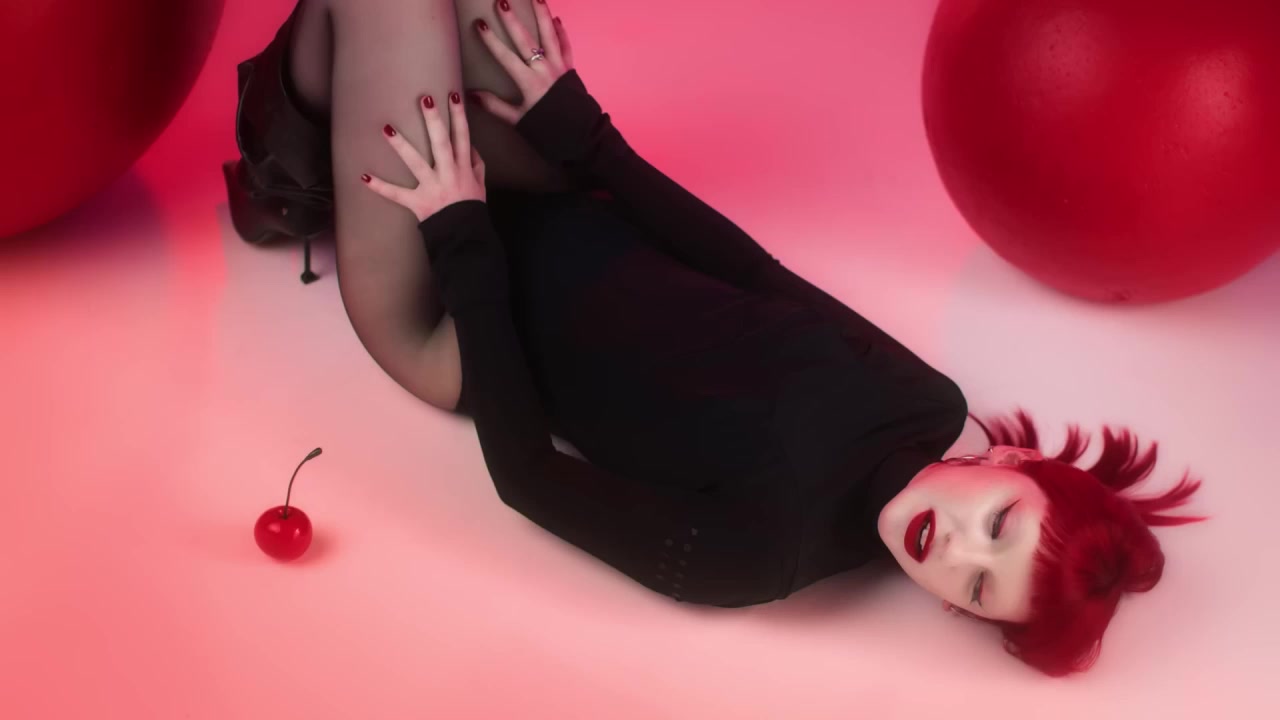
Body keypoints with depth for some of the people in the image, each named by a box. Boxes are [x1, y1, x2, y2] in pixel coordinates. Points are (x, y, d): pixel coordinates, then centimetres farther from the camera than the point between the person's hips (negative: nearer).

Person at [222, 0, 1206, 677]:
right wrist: (580, 132, -6)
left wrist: (463, 243, -23)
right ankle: (303, 160, 25)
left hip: (456, 323, -5)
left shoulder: (754, 553, -31)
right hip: (568, 223, 6)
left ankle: (300, 176, 17)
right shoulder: (923, 402, -15)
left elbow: (525, 476, -23)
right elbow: (747, 263, -5)